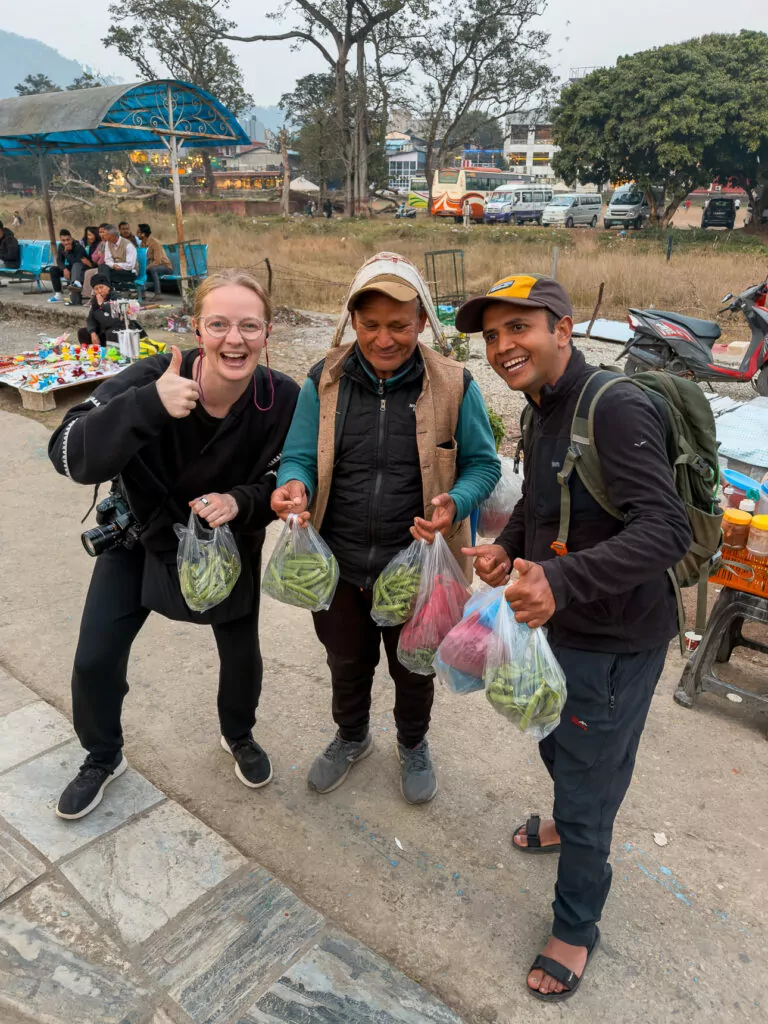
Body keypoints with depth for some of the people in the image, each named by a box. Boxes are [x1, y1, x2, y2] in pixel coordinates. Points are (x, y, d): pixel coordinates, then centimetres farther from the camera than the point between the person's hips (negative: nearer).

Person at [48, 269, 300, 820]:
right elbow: (69, 455, -37)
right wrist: (149, 405, -51)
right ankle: (104, 758, 35)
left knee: (242, 654, 13)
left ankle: (239, 736, 48)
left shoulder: (283, 399, -25)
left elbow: (285, 485, -12)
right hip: (141, 537, 0)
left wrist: (240, 503, -33)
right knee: (95, 660, 3)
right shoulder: (154, 378, -30)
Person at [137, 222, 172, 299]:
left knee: (152, 269, -36)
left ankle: (157, 294, -34)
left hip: (165, 266, -8)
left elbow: (158, 261, -27)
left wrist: (146, 268, -32)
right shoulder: (143, 243, 2)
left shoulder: (155, 243, -20)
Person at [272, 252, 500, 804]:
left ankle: (414, 744, 54)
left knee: (414, 669, 22)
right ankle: (352, 737, 56)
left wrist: (455, 503, -26)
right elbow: (299, 457, -3)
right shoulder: (324, 381, -7)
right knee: (347, 662, 25)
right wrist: (293, 485, -28)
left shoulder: (454, 386, -12)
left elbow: (483, 464, -5)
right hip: (338, 566, 2)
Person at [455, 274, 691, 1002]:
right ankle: (568, 825, 60)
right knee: (556, 748, 30)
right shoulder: (543, 414, 5)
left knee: (588, 785, 9)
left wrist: (560, 581, -46)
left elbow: (666, 529, -34)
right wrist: (507, 546, -3)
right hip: (560, 627, 9)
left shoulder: (615, 409, -26)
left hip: (613, 641, -9)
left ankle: (575, 928, 34)